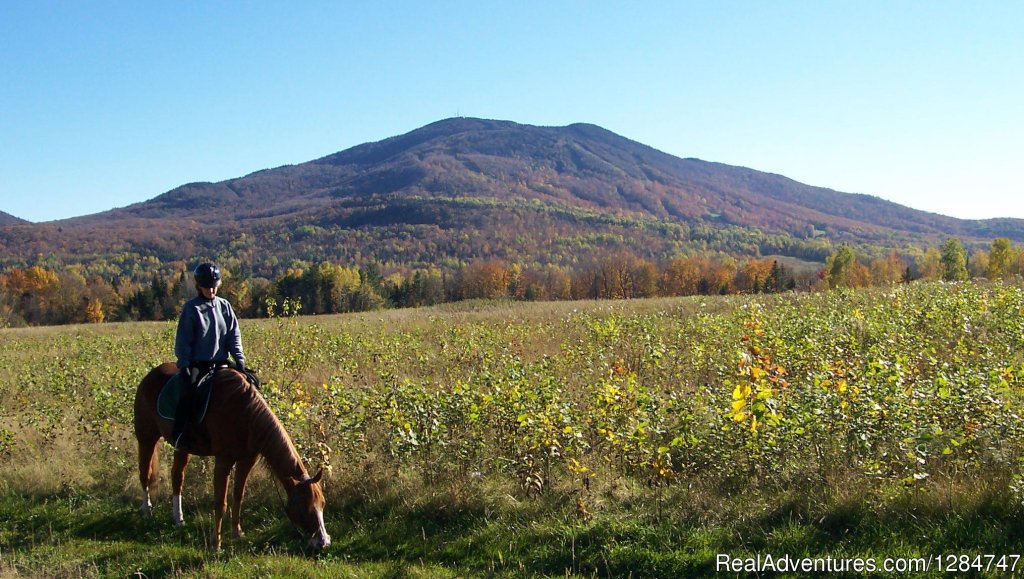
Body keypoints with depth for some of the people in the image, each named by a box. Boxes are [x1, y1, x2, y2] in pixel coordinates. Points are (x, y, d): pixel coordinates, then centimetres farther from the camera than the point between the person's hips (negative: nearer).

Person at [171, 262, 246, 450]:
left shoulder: (224, 306, 9)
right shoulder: (191, 308, -1)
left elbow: (234, 335, 7)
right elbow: (183, 340, -3)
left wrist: (240, 360, -4)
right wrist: (183, 364, -12)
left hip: (220, 363, 4)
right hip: (197, 364, -4)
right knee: (189, 394, -26)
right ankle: (179, 435, -18)